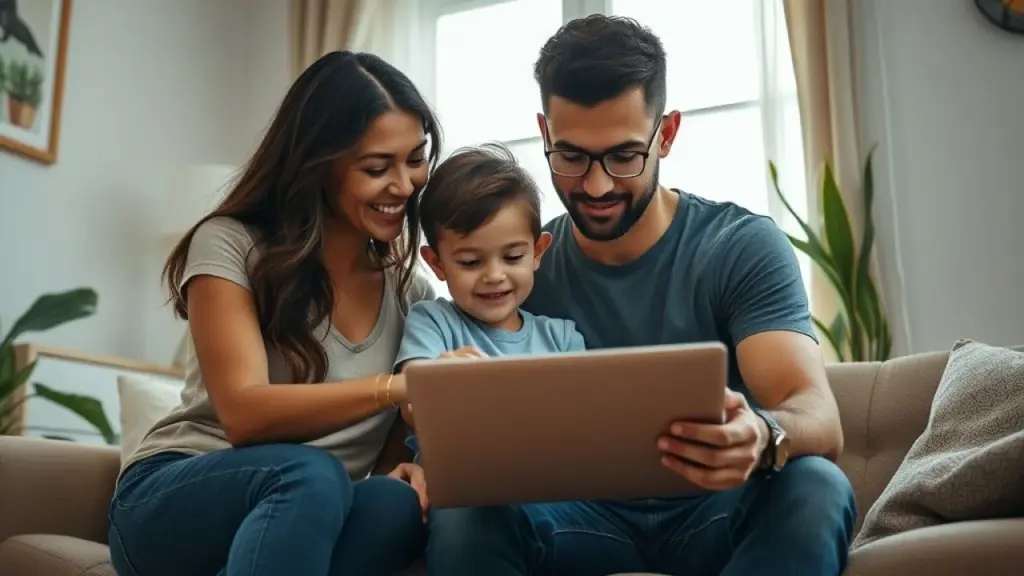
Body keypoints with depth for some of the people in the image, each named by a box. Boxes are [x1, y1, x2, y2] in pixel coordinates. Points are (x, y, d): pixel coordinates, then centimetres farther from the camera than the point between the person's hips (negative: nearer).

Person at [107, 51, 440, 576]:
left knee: (401, 505, -32)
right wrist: (401, 386, -32)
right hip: (168, 500, -3)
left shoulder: (410, 286, 5)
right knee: (311, 475, -37)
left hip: (316, 512, 4)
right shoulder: (231, 243, -8)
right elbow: (245, 413, -20)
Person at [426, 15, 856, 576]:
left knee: (814, 488, -32)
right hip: (585, 516, 1)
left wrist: (761, 437, -44)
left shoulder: (744, 247, -8)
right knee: (461, 510, -28)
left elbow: (819, 418, -19)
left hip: (713, 512, 0)